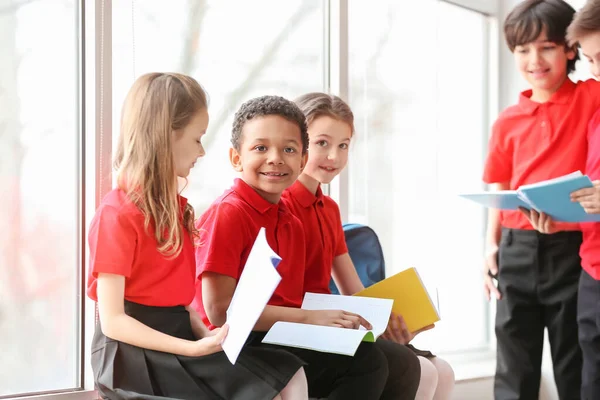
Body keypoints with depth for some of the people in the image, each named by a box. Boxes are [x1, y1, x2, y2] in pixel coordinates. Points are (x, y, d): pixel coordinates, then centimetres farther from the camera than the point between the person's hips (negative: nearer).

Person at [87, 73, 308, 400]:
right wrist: (195, 348, -22)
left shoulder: (173, 205, 13)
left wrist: (205, 336, -6)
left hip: (178, 336, 8)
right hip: (135, 352, -8)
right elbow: (112, 321, -18)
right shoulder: (117, 214, -15)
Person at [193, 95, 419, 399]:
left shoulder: (290, 223, 15)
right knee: (365, 360, -21)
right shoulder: (227, 214, -11)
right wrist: (309, 317, -18)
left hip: (283, 340, 8)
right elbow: (219, 310, -17)